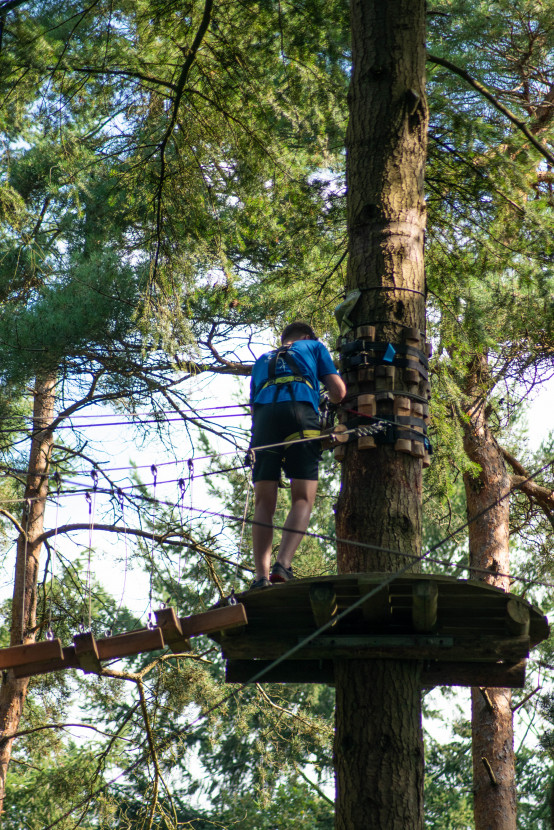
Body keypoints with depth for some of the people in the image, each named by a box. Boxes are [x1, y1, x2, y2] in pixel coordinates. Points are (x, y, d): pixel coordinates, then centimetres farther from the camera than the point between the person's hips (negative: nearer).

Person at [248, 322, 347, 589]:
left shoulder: (262, 360, 36)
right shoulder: (314, 347, 27)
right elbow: (338, 391, 17)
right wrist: (330, 402, 37)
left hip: (263, 416, 3)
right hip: (300, 410, -3)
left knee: (264, 502, -2)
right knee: (303, 499, -6)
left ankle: (261, 574, -17)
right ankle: (283, 564, -27)